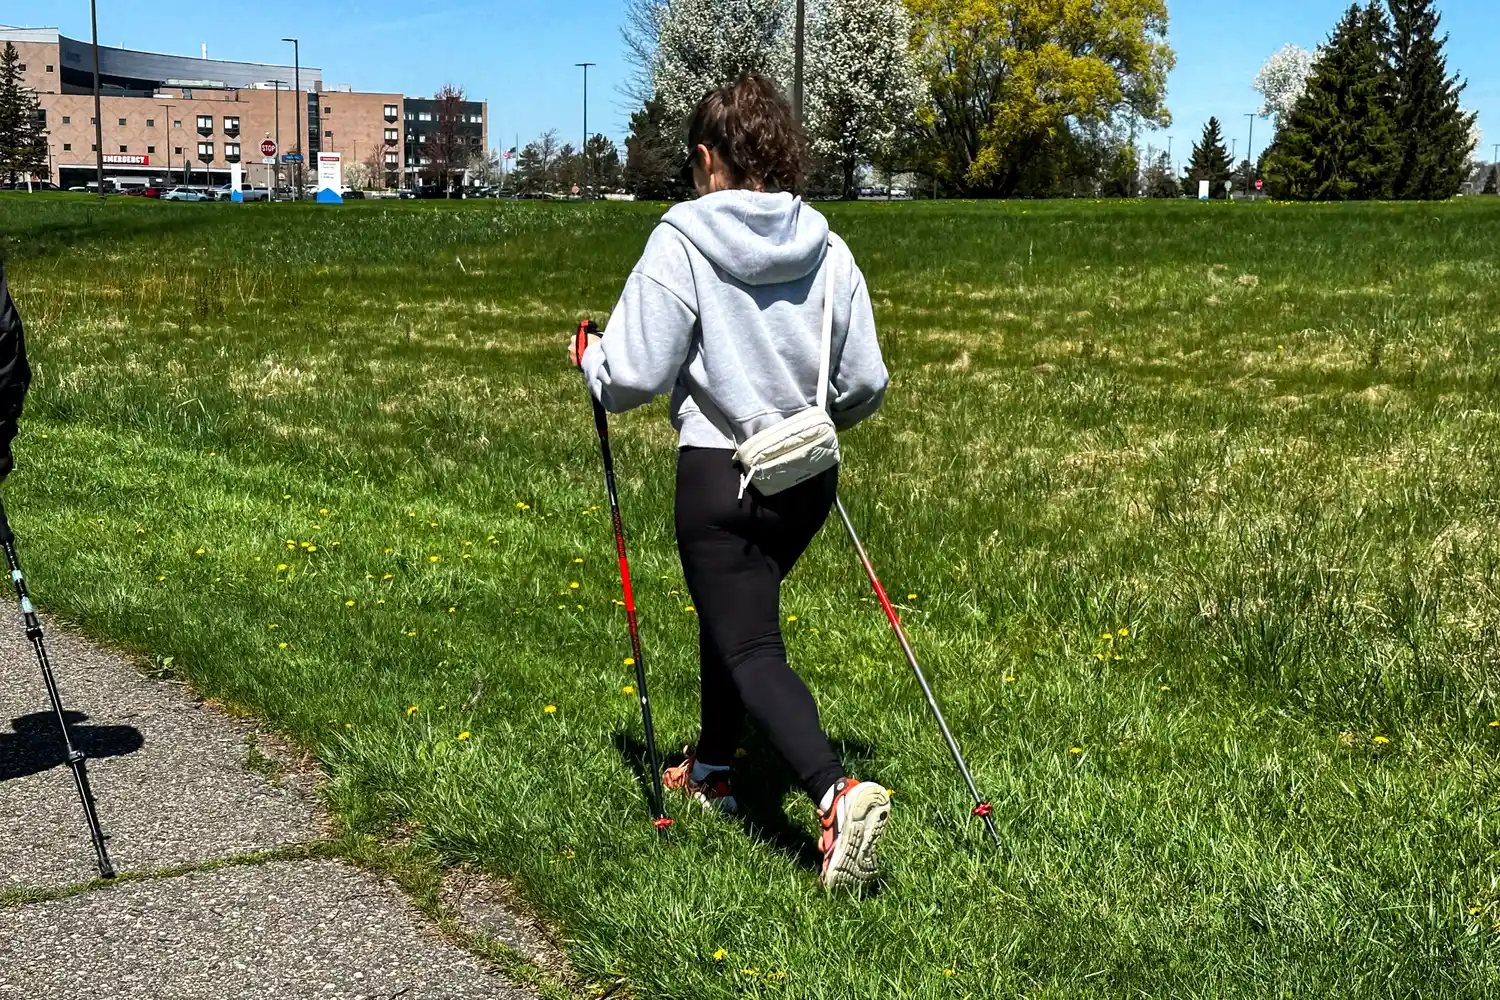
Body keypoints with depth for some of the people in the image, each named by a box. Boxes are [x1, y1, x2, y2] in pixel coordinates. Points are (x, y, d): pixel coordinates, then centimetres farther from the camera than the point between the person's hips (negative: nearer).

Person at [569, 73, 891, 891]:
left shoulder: (681, 242, -13)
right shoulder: (827, 250, 0)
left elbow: (635, 376, -14)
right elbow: (865, 384, 3)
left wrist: (591, 362, 8)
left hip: (720, 477, -6)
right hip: (809, 481, 6)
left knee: (751, 652, -4)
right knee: (733, 613, 26)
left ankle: (837, 793, -26)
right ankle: (711, 770, 42)